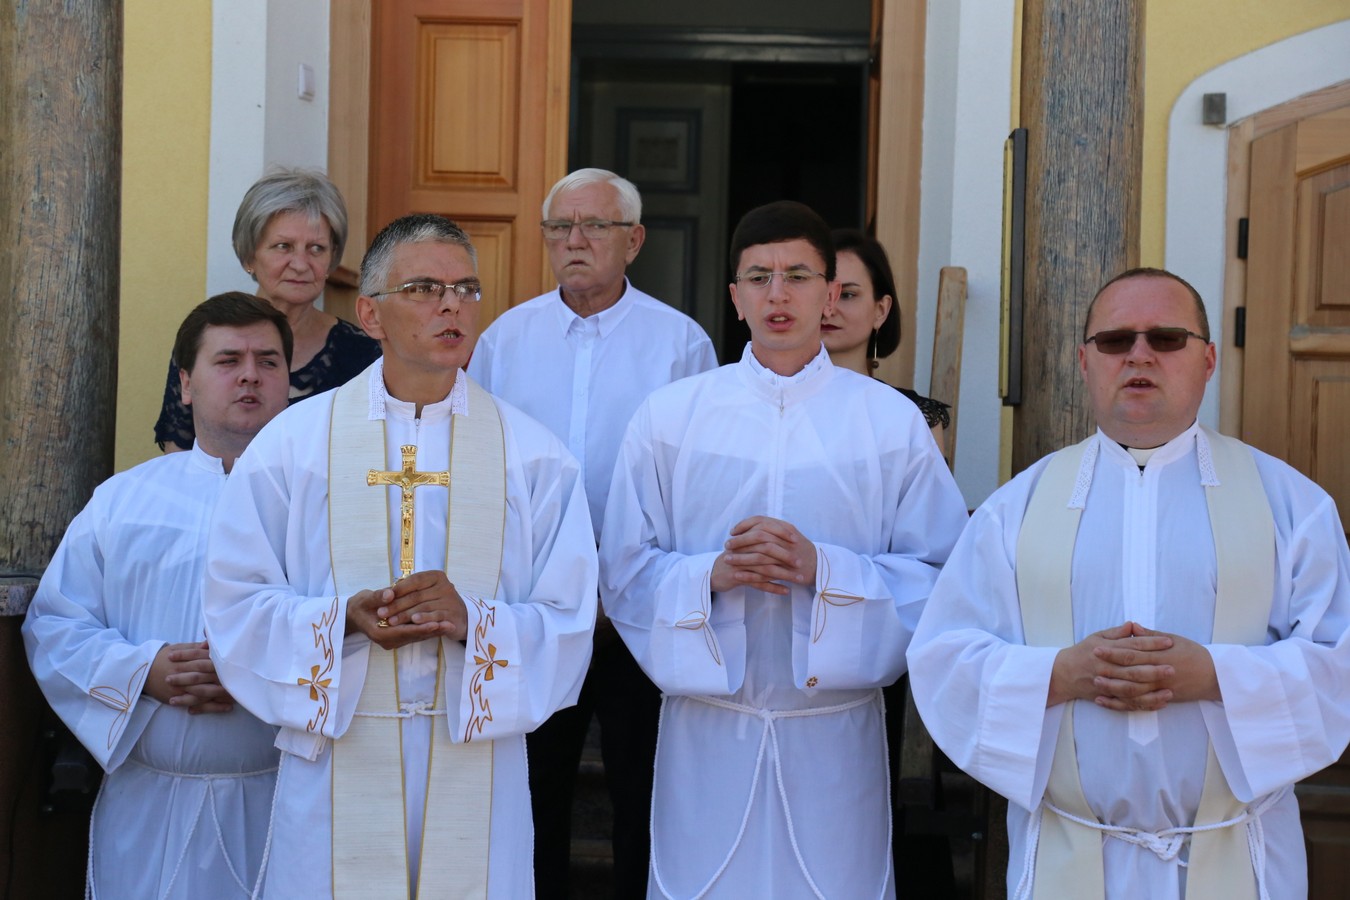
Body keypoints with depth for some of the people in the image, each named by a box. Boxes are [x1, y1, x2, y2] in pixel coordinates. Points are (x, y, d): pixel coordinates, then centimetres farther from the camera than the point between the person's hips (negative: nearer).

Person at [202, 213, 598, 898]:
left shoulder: (533, 455, 2)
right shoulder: (294, 441, 2)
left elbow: (568, 625, -1)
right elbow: (236, 602, 0)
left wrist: (473, 619, -19)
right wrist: (343, 619, -17)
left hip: (476, 760, 1)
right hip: (334, 764, 0)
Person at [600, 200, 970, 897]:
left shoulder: (893, 421, 2)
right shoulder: (668, 416, 3)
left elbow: (939, 576, -2)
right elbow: (623, 573, 3)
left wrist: (822, 568, -17)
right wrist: (712, 573, -15)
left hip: (835, 731, 0)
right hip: (705, 729, 1)